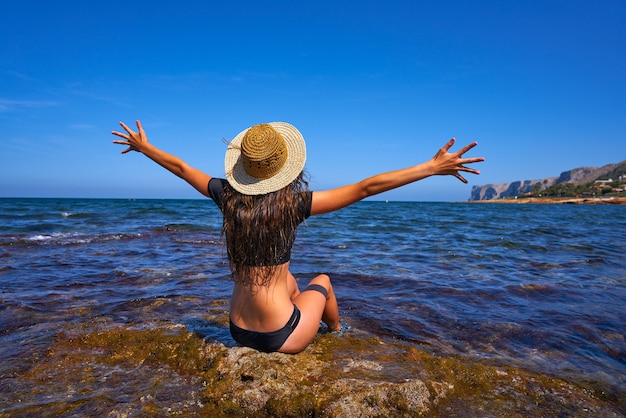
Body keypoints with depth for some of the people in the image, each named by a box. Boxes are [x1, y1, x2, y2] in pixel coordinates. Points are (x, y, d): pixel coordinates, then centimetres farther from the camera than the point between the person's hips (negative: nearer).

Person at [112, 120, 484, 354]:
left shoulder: (228, 196, -8)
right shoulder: (293, 203, -20)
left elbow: (180, 167, 8)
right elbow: (365, 188, -20)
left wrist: (143, 146, 25)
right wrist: (433, 167, -14)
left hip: (239, 332, 5)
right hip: (281, 339, -4)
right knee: (322, 281, 25)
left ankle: (315, 322, 56)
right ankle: (337, 334, 52)